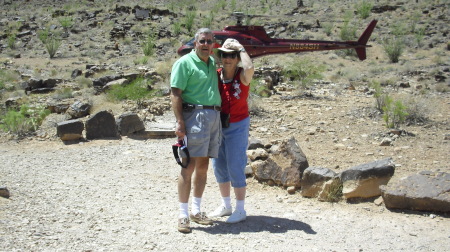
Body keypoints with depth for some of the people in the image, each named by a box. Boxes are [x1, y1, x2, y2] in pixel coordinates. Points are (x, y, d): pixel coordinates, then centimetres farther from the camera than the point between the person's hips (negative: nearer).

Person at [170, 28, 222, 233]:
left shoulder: (213, 63, 18)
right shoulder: (184, 63, -3)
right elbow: (175, 94, -10)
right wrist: (179, 122, -17)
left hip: (214, 116, 7)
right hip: (194, 115, -7)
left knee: (203, 166, 11)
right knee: (189, 166, -7)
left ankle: (196, 210, 21)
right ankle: (183, 214, -2)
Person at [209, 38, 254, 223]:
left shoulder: (243, 76, -13)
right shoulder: (215, 75, -2)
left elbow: (249, 68, -35)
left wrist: (242, 49, -24)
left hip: (237, 126, -5)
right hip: (218, 125, 5)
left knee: (235, 167, -5)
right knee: (219, 166, 13)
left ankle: (240, 210, 9)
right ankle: (226, 205, 29)